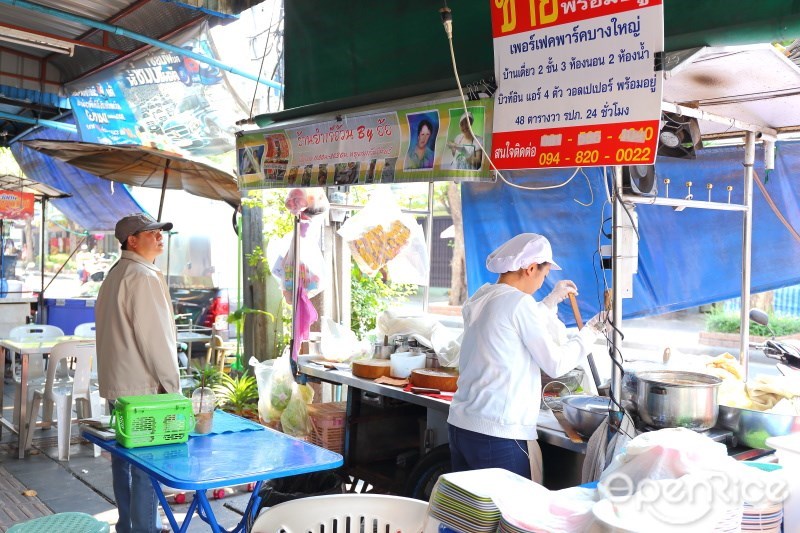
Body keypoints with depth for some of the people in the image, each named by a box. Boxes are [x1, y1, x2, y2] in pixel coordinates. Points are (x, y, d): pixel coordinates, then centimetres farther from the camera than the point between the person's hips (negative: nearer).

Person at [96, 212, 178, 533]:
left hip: (118, 383, 10)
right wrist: (172, 384, -13)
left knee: (125, 456, 15)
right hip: (143, 386, -10)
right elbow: (154, 337, -18)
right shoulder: (144, 276, -15)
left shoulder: (115, 275, 16)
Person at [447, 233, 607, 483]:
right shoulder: (519, 302, -13)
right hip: (499, 434, -8)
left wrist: (550, 302, 31)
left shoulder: (479, 299, 10)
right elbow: (556, 364, -7)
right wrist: (592, 330, 5)